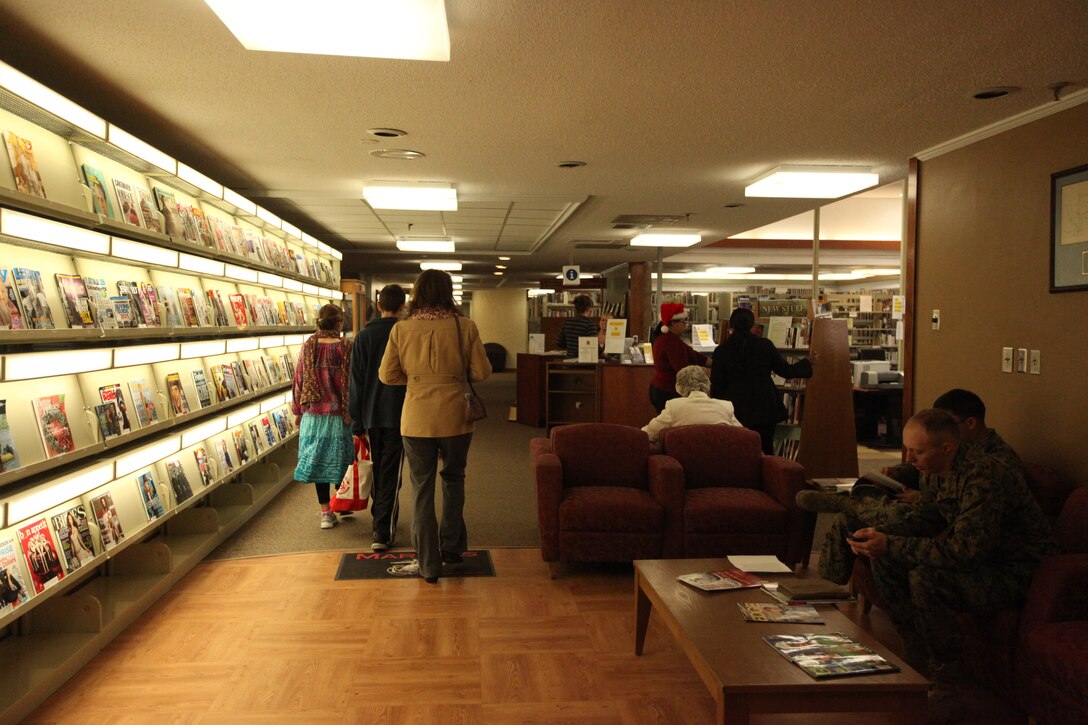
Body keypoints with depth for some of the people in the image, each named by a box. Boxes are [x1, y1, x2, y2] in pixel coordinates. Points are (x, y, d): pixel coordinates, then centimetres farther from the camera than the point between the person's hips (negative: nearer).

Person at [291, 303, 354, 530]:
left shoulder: (308, 346, -1)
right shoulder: (345, 348, -11)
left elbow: (299, 380, 4)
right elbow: (350, 383, -9)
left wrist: (298, 411, 14)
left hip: (313, 414, 2)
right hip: (338, 415, -2)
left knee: (317, 460, 8)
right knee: (338, 460, 12)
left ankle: (326, 512, 11)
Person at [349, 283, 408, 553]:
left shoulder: (364, 335, 0)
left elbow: (356, 380, 0)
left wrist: (356, 419, 5)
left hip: (371, 414, 3)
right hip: (399, 415, -3)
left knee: (377, 470, 19)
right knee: (391, 474, 0)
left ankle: (380, 519, 33)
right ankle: (383, 532, -2)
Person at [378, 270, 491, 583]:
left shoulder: (401, 329, -5)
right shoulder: (464, 326, -8)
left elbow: (387, 375, -1)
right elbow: (481, 372, -6)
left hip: (416, 420, 0)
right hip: (455, 417, 0)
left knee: (422, 489, 10)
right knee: (453, 479, 23)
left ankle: (428, 564, 17)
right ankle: (451, 547, 31)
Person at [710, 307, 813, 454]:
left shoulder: (721, 351, -4)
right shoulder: (765, 345, -3)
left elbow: (716, 385, -2)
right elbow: (786, 370, 6)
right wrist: (807, 363, 24)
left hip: (736, 411, 0)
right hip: (764, 409, 1)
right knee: (765, 452, 10)